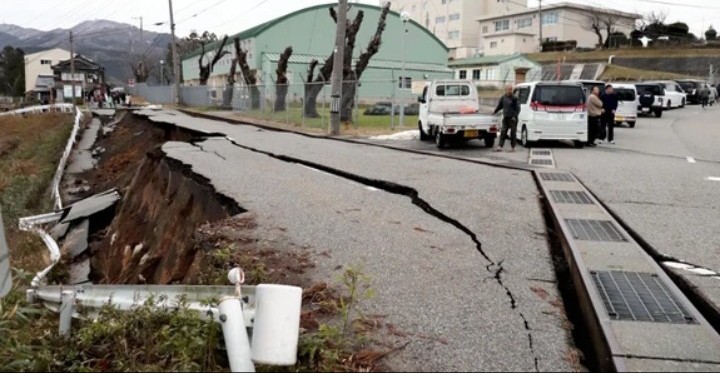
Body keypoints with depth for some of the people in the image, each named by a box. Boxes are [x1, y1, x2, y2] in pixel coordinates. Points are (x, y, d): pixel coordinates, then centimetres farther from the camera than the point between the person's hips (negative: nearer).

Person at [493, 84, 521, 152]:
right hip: (505, 118, 4)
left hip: (512, 118, -4)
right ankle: (500, 147, 1)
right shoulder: (503, 98, 9)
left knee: (513, 133, 1)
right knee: (503, 132, 1)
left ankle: (513, 148, 8)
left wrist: (515, 116, -17)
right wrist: (494, 112, 17)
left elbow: (518, 108, -7)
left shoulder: (514, 98, -6)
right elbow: (499, 106, 23)